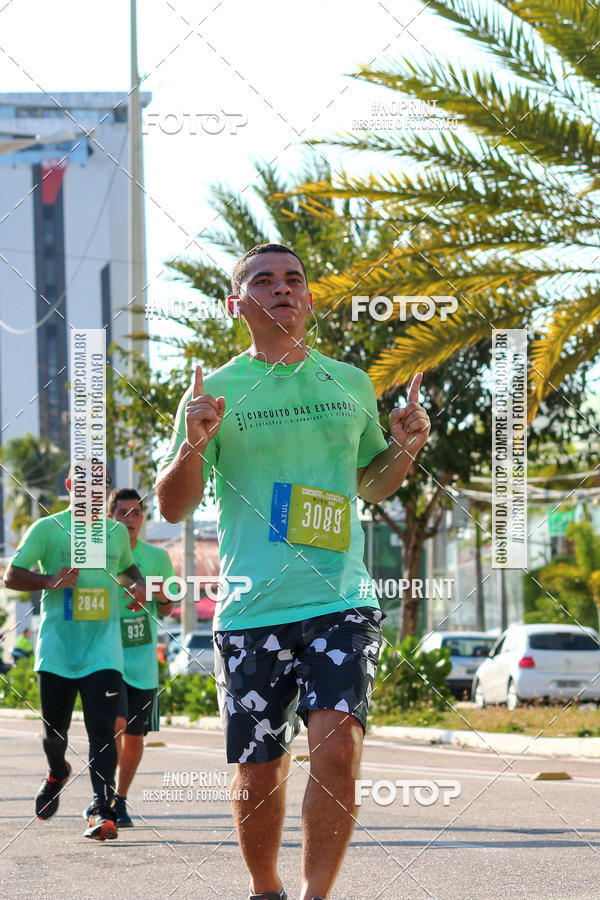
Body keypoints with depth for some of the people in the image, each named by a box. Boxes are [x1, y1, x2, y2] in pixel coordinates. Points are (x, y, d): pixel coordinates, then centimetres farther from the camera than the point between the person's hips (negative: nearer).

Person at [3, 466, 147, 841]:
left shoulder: (117, 532, 13)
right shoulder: (47, 529, 0)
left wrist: (138, 584, 9)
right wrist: (50, 581, -19)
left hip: (103, 651, 1)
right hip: (57, 650, -1)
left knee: (102, 729, -13)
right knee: (54, 731, 8)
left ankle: (102, 812, -18)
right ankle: (57, 774, 42)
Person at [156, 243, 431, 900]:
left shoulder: (351, 385, 12)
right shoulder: (215, 392, 4)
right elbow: (173, 508, 3)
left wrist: (404, 449, 4)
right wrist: (193, 445, -16)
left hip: (341, 604, 1)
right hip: (251, 613, -1)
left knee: (336, 750, -19)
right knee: (259, 773, 4)